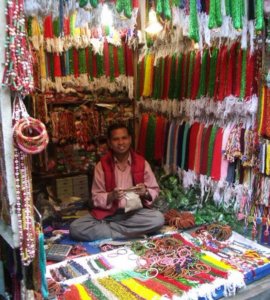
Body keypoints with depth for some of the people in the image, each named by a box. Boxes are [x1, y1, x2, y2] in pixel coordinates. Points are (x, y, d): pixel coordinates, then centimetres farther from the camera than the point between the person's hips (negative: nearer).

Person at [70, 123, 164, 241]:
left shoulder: (142, 163, -1)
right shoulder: (101, 165, -2)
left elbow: (155, 190, 4)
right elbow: (96, 198, -3)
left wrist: (145, 192, -18)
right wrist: (111, 196, -23)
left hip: (135, 212, 0)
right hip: (108, 213, 0)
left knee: (158, 218, -30)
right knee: (75, 228, -23)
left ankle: (104, 228, -16)